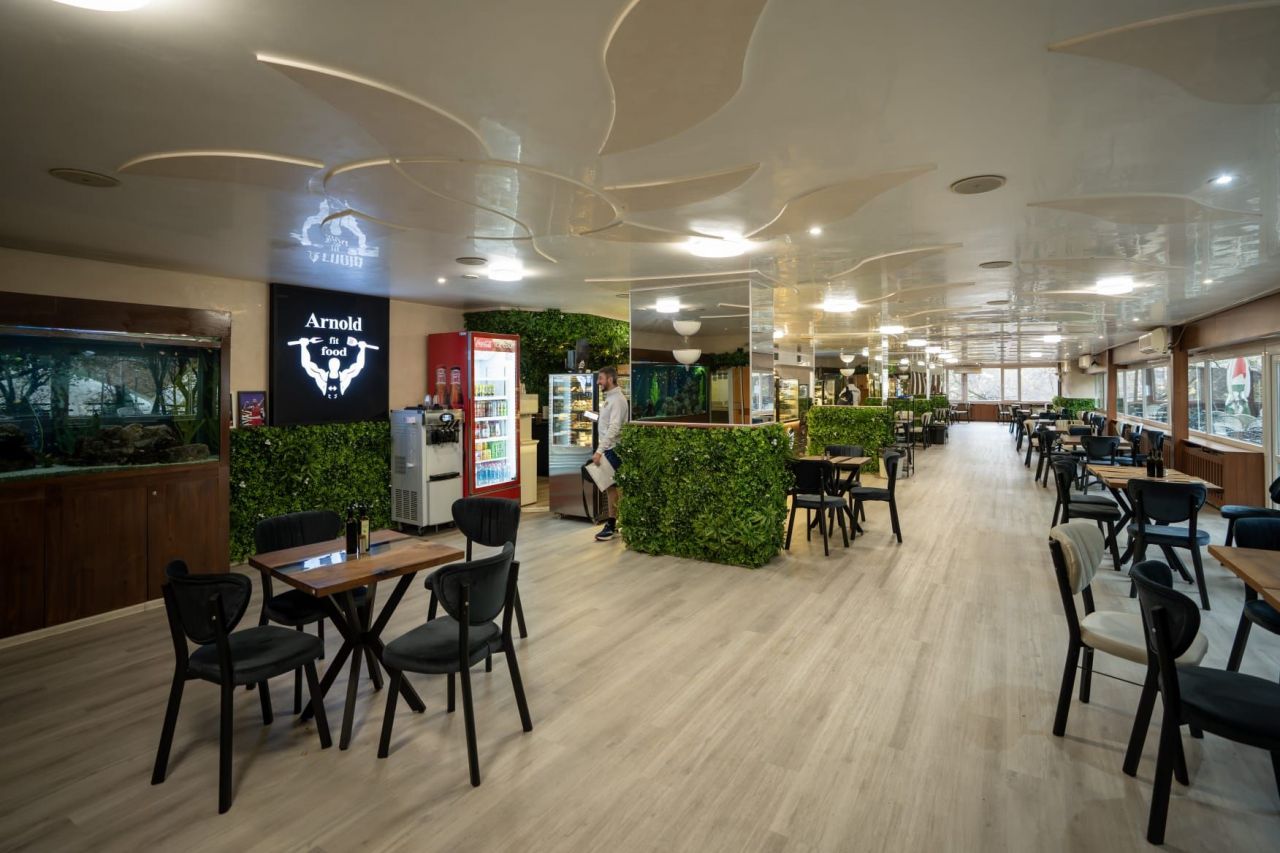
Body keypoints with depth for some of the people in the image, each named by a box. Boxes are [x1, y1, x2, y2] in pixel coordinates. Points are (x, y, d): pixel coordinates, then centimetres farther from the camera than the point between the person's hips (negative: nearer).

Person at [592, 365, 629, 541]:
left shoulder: (617, 400, -16)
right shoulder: (608, 398, 14)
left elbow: (614, 428, -25)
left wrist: (599, 450, -29)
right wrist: (600, 449, 15)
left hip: (612, 450, -10)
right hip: (607, 448, 10)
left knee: (611, 486, -4)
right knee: (609, 486, 13)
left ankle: (611, 524, 3)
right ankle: (612, 521, 22)